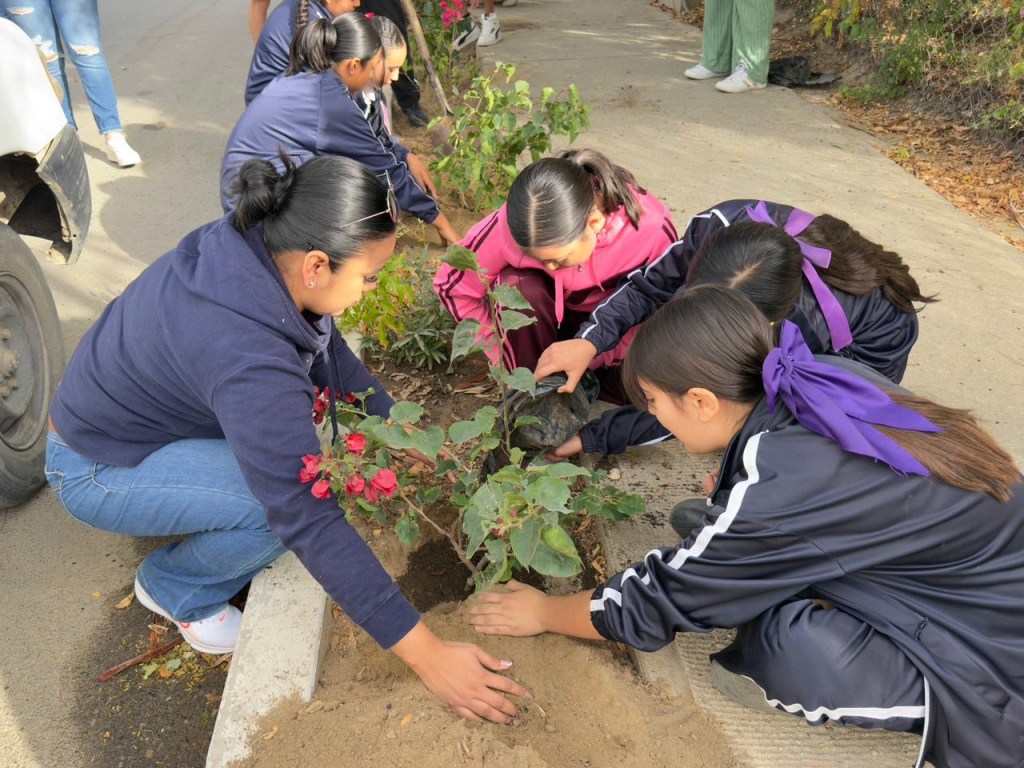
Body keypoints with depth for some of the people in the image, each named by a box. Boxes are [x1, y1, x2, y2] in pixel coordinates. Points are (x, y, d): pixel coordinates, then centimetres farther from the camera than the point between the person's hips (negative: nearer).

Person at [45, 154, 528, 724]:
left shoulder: (262, 246, -16)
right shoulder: (248, 362, -40)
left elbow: (329, 353, 1)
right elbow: (310, 521, -39)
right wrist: (426, 654, -34)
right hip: (96, 468, -8)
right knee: (285, 499, -26)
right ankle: (174, 587, 3)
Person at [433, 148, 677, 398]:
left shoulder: (652, 227, -32)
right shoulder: (511, 227, -31)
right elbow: (452, 286, -17)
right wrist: (504, 356, -16)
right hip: (549, 315, 1)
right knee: (519, 288, -34)